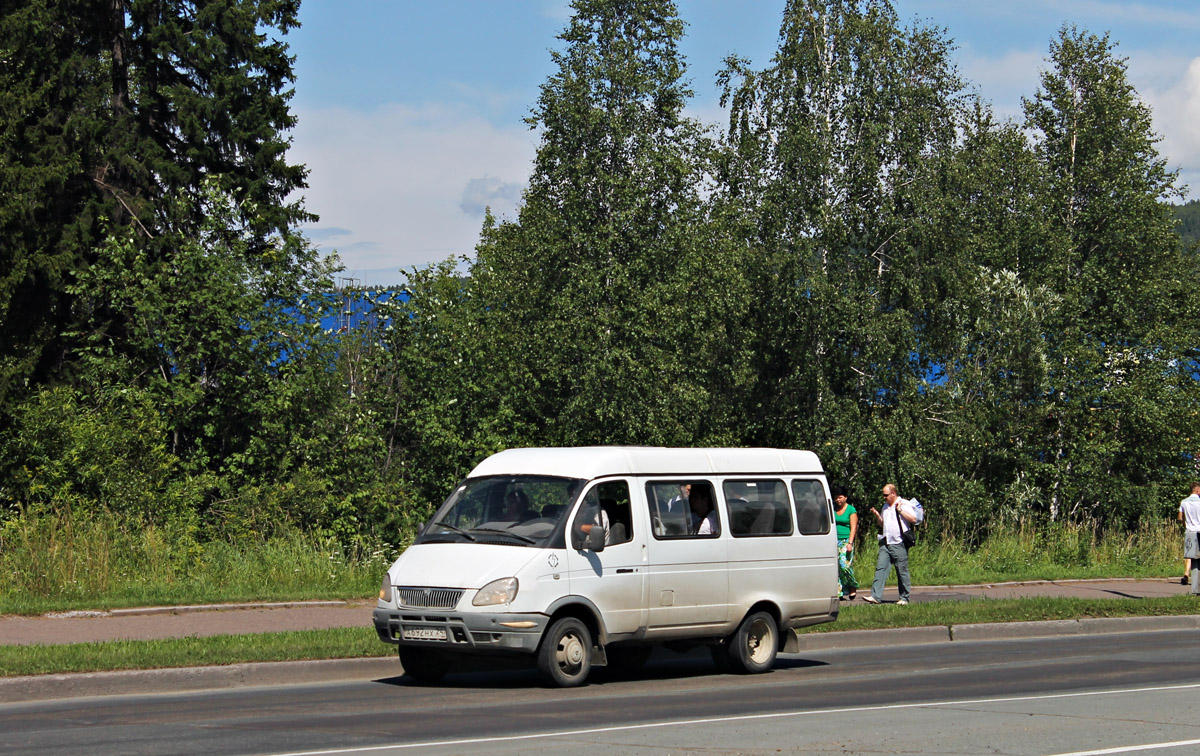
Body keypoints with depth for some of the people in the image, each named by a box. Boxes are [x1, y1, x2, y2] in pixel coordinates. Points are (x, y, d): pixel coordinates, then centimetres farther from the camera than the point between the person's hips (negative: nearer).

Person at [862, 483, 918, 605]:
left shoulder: (904, 505, -2)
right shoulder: (886, 506, 19)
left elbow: (913, 519, -13)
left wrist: (900, 510, -15)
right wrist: (877, 515, 13)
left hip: (899, 544, -7)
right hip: (885, 543, 7)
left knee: (902, 571, 0)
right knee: (880, 568, -4)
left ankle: (904, 598, 8)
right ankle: (876, 596, -8)